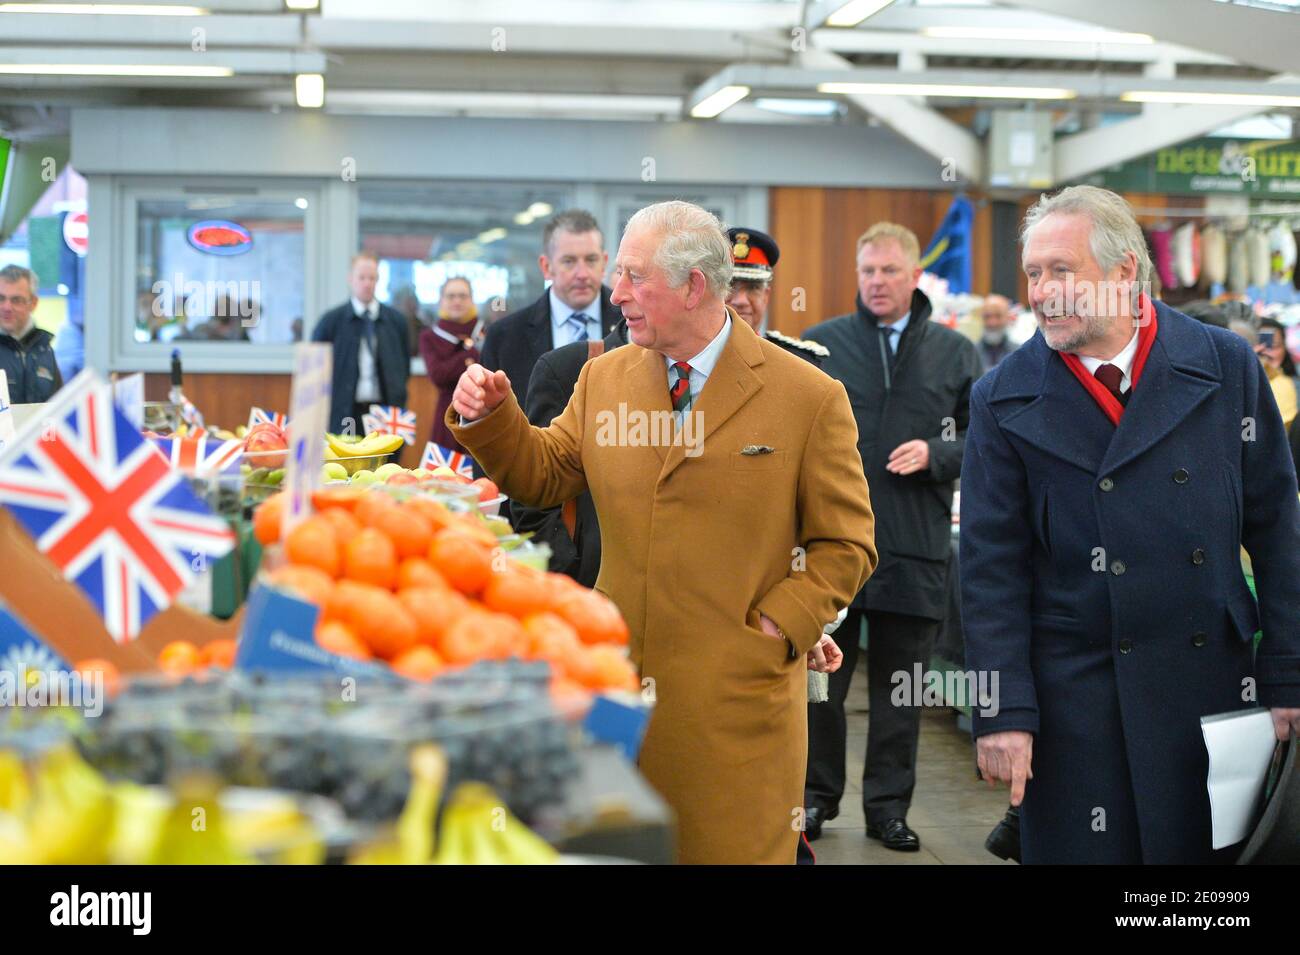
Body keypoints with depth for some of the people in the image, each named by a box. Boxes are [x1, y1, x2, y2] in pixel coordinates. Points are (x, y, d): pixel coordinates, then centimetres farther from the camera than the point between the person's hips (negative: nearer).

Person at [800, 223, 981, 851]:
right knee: (820, 676, 6)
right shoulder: (821, 343, 5)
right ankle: (818, 794, 22)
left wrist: (935, 454, -9)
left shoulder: (954, 353, 8)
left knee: (900, 684, 8)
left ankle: (888, 805, 20)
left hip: (915, 548, 1)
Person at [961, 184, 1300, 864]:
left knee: (1212, 850, 9)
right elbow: (992, 570, -2)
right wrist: (1002, 712, -8)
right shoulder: (1005, 399, -2)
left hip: (1214, 685, 1)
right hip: (1077, 698, -1)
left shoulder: (1227, 366, 0)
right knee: (1082, 850, 3)